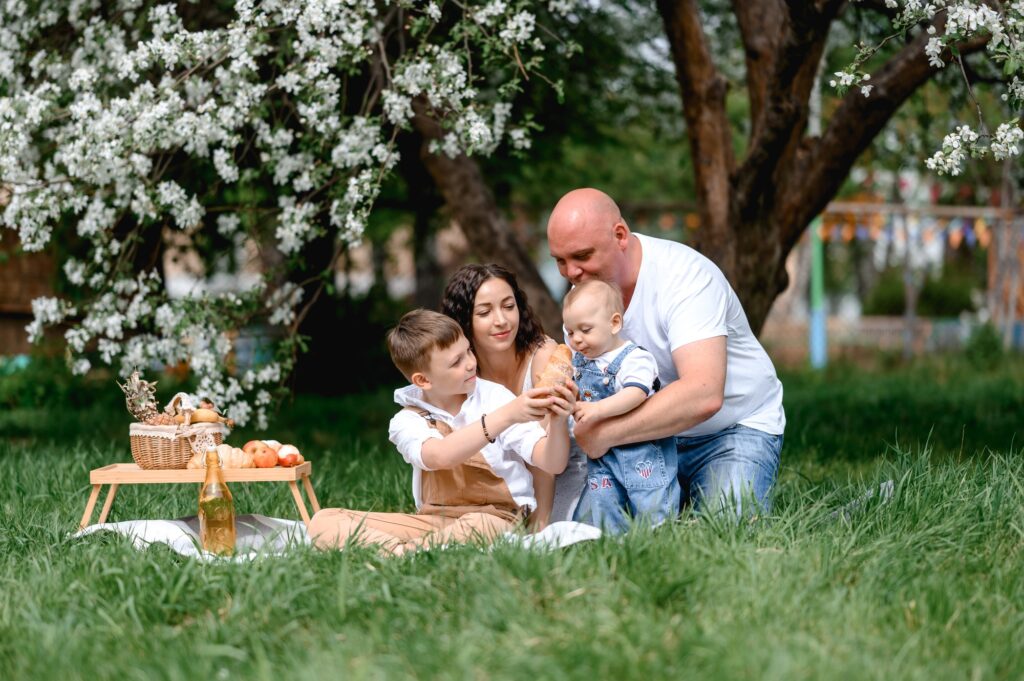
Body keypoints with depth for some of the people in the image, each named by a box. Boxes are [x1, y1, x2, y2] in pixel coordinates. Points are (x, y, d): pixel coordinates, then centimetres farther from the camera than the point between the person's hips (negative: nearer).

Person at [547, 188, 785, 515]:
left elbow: (703, 396, -39)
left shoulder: (685, 277, -26)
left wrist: (606, 433, -38)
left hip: (736, 425, -6)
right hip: (651, 432, 6)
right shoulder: (583, 291, -3)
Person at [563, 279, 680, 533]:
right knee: (598, 503, 4)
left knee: (652, 510, -6)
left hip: (642, 450, -7)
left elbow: (635, 395, -31)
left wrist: (597, 410, -41)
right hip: (601, 453, 7)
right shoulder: (578, 359, 8)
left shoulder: (635, 359, -16)